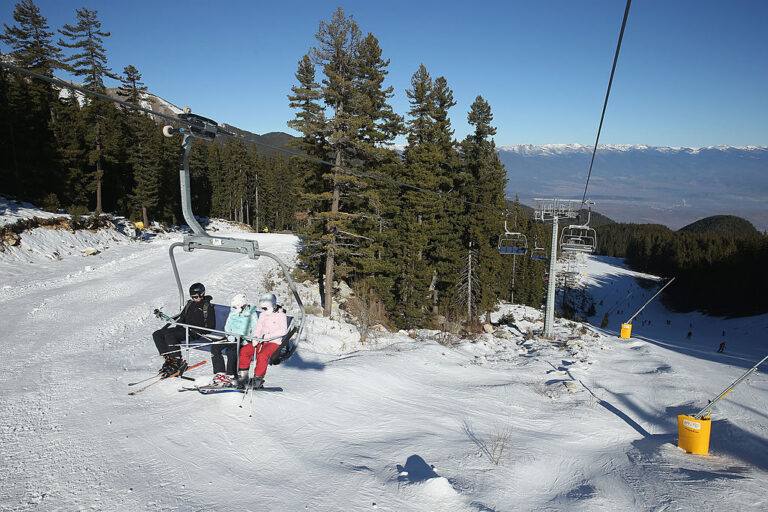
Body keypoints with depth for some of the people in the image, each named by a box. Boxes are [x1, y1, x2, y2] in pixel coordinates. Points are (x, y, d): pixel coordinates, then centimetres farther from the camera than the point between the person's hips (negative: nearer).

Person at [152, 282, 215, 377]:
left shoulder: (207, 306, -1)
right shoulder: (190, 304, 20)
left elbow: (210, 326, -4)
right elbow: (182, 316, 31)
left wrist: (200, 332, -17)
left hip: (194, 333, -8)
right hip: (184, 328, 8)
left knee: (169, 334, -30)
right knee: (157, 334, -4)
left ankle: (178, 362, -24)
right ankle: (168, 359, -7)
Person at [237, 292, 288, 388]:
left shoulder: (281, 315, -4)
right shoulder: (262, 315, 16)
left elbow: (283, 331, -15)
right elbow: (258, 328, 15)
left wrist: (268, 335, -23)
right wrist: (255, 337, -7)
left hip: (274, 342, -6)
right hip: (261, 341, 6)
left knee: (262, 355, -32)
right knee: (244, 350, -13)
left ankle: (258, 379, -20)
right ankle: (243, 375, -3)